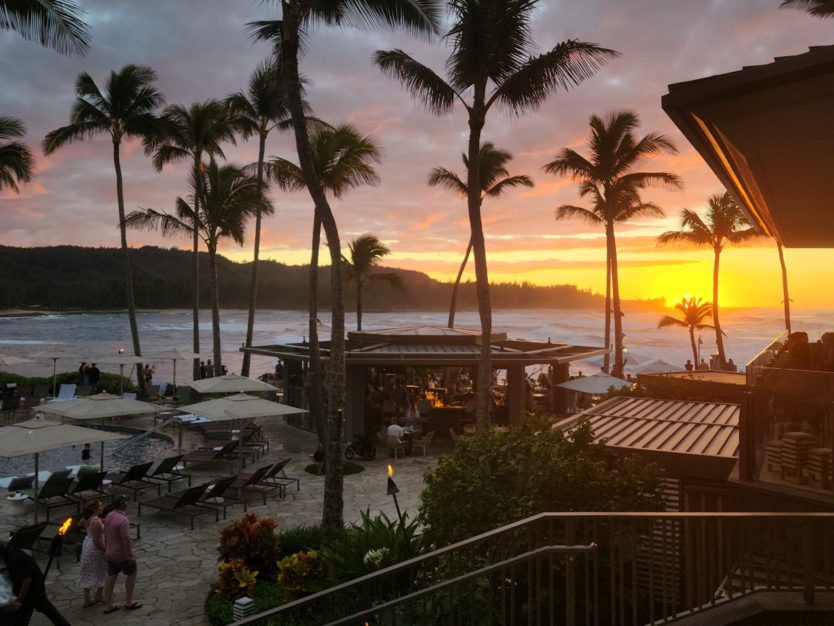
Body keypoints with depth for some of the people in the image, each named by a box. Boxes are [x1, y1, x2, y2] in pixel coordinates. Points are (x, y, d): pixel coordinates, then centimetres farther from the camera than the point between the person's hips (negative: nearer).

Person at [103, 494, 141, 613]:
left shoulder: (109, 516, 0)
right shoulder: (123, 519, -27)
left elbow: (106, 535, 10)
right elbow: (126, 539, -25)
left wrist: (107, 549, 21)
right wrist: (130, 555, -17)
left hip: (110, 554, 7)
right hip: (122, 554, -7)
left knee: (111, 578, 14)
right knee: (131, 573, 12)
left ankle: (109, 605, 22)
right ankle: (129, 602, 18)